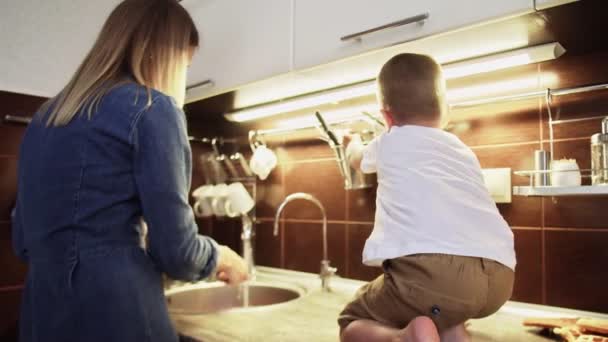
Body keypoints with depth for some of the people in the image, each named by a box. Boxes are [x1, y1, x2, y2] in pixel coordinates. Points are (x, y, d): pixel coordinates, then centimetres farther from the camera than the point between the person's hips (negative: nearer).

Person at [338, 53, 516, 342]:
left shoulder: (388, 142, 21)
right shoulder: (463, 151, 31)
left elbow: (358, 158, 45)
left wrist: (352, 143, 69)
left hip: (431, 266, -6)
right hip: (499, 276, 6)